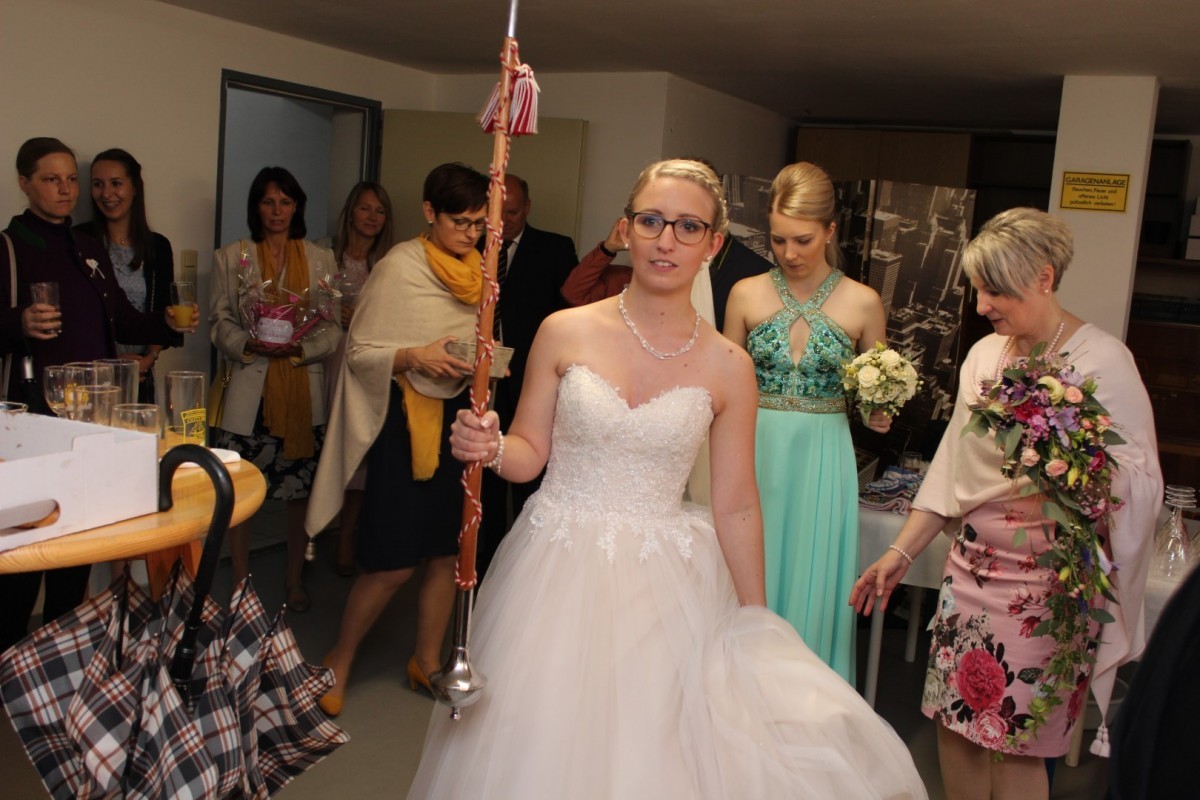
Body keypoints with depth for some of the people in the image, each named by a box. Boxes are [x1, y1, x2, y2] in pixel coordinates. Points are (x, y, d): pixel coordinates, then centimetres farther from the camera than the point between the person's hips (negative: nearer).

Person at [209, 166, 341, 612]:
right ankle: (241, 583, 15)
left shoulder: (321, 259, 11)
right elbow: (219, 321, 5)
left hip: (304, 389, 1)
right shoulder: (231, 257, 9)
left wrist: (300, 347, -13)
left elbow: (336, 327, 5)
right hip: (249, 389, -1)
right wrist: (250, 344, -14)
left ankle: (295, 578, 22)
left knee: (302, 487, 6)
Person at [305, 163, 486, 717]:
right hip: (406, 419, -6)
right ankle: (339, 662, 18)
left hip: (459, 416, 6)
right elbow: (359, 351, -9)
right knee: (394, 560, -5)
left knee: (448, 550, 9)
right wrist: (415, 356, -24)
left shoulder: (480, 272, 9)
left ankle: (427, 662, 26)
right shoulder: (400, 267, -8)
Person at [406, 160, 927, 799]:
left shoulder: (728, 368, -3)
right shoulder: (565, 332, -4)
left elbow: (736, 507, 2)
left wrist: (754, 626, 5)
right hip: (558, 576, 0)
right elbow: (528, 452, 4)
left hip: (664, 585, 0)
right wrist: (489, 448, -18)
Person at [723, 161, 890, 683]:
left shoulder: (863, 303, -1)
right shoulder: (747, 294, 1)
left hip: (822, 461, -1)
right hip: (756, 455, 1)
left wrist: (879, 415, -10)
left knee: (811, 585, 7)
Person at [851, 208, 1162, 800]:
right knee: (953, 725, 9)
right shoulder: (984, 355, 9)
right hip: (972, 566, 6)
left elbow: (1142, 481, -10)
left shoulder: (1102, 361, -10)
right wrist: (900, 553, 12)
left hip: (1045, 579, -6)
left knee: (1015, 743, 0)